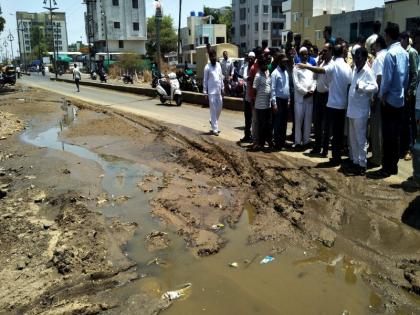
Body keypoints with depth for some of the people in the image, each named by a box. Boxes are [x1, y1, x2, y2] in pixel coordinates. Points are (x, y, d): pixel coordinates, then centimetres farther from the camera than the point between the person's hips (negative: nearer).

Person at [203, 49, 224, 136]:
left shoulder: (219, 65, 11)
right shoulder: (207, 67, -6)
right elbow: (205, 80, -4)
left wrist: (222, 88, 14)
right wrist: (205, 92, -7)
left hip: (218, 91, 6)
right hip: (211, 92, -6)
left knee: (219, 108, 12)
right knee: (213, 110, -4)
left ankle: (212, 121, 36)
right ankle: (215, 129, 0)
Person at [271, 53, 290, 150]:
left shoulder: (286, 72, 13)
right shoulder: (275, 73, -10)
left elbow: (288, 87, 16)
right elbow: (273, 89, -14)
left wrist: (288, 100, 11)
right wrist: (274, 103, -19)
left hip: (285, 101, 7)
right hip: (278, 100, -7)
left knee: (284, 123, 11)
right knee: (278, 123, -3)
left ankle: (283, 142, 20)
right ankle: (277, 144, 3)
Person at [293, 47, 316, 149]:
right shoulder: (296, 68, 2)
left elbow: (314, 80, 9)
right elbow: (296, 83, -6)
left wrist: (312, 90, -8)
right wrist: (305, 92, -12)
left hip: (310, 97, 4)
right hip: (300, 97, -4)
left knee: (308, 120, 6)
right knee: (299, 120, -4)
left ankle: (306, 140, 12)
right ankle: (297, 142, 1)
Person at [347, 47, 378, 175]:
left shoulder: (368, 71, -12)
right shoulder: (355, 69, 12)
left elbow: (375, 87, -24)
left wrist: (362, 86, -36)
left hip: (361, 110, -8)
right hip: (352, 109, 8)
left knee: (361, 139, -1)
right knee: (352, 138, 15)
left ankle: (362, 164, 7)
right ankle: (355, 161, 26)